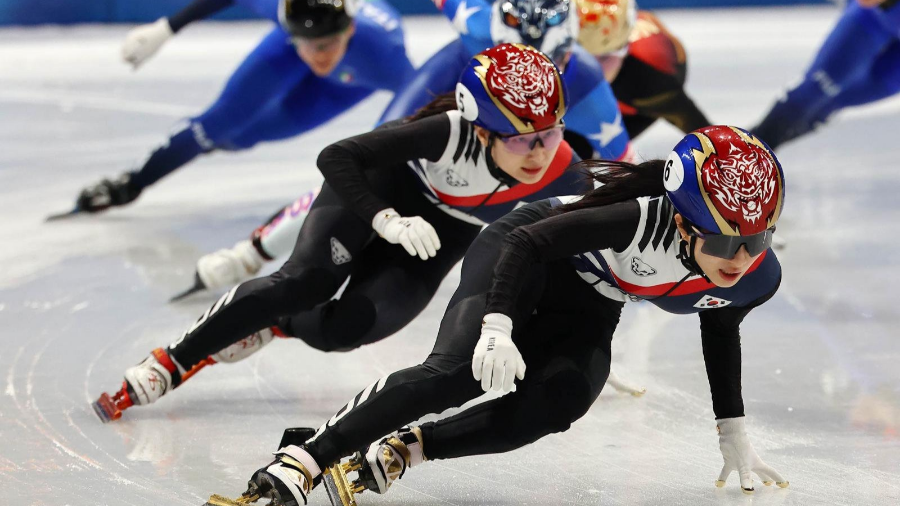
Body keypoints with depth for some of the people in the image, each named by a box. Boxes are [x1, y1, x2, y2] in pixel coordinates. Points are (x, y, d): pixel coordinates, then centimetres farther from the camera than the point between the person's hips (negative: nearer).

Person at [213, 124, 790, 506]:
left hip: (586, 314, 6)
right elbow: (528, 242, -30)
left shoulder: (758, 280, -17)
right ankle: (308, 455, -27)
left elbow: (721, 336, 7)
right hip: (521, 255, -6)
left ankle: (407, 448, -10)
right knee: (457, 372, -29)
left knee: (544, 410, -23)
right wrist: (499, 326, -42)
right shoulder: (644, 219, -37)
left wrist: (734, 432, 14)